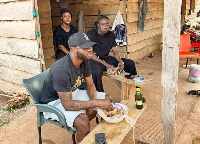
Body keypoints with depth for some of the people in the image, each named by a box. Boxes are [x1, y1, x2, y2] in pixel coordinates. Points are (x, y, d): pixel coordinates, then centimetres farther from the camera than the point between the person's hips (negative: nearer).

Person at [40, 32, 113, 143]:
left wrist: (94, 101, -17)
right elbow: (67, 104, -33)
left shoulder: (84, 61, -9)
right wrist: (96, 103, -33)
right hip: (54, 101, -8)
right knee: (83, 121, -34)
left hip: (72, 92, 9)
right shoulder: (62, 70, -34)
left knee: (107, 99, 5)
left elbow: (90, 85, 3)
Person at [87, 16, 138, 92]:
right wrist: (105, 64, -22)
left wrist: (120, 61, -15)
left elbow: (115, 51, 7)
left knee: (130, 63, -2)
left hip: (106, 58, 7)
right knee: (96, 72, -41)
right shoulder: (91, 34, -12)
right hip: (94, 60, -6)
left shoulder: (110, 35, 6)